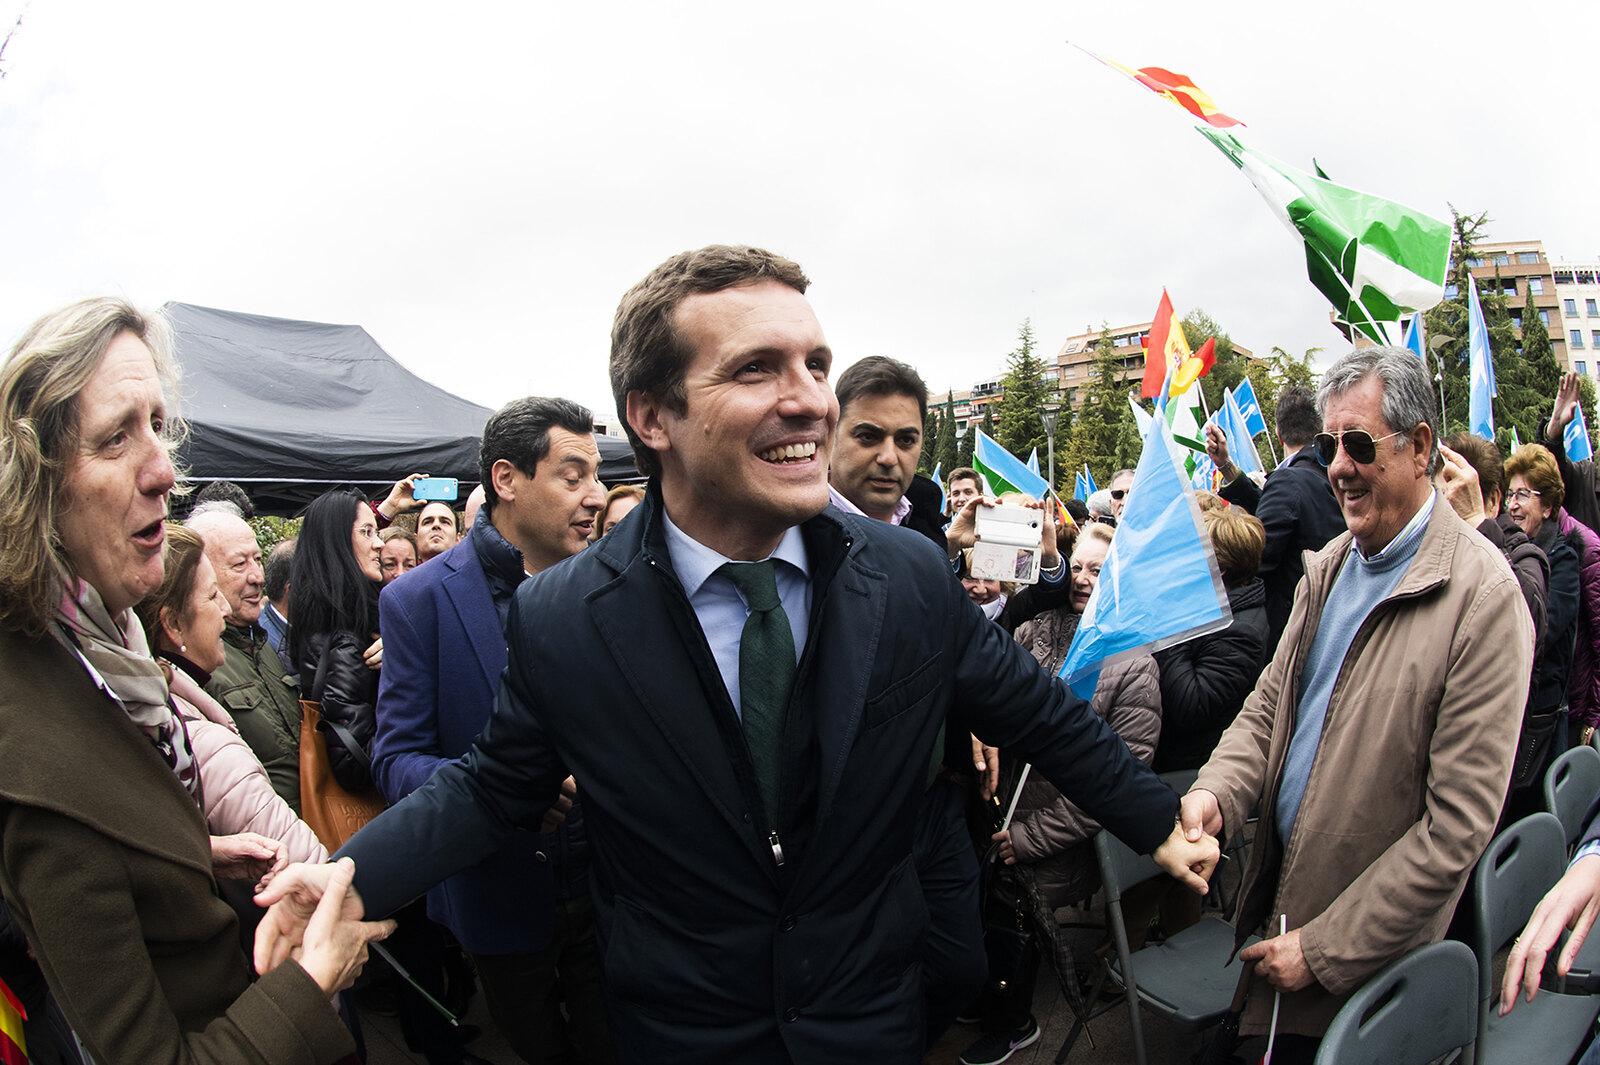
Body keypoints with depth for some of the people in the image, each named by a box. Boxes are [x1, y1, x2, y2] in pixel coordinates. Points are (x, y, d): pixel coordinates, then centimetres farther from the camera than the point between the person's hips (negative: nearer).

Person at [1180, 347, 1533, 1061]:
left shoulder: (1484, 597, -21)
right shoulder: (1330, 565, 2)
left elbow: (1458, 826, -22)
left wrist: (1326, 948, -18)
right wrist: (1217, 791, -12)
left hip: (1373, 954, -6)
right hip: (1277, 898, 6)